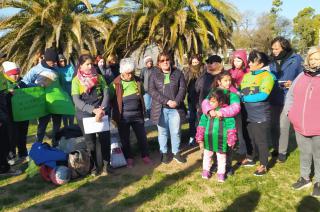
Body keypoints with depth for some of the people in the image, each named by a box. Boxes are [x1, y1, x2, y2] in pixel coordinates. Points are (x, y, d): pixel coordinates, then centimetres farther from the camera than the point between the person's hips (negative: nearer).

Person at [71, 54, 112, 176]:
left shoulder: (99, 78, 7)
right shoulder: (76, 80, 1)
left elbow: (106, 95, 0)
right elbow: (77, 101, -8)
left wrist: (102, 110, -17)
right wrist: (93, 110, -21)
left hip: (102, 113, 1)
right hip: (85, 115, -1)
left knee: (105, 138, 0)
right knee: (90, 141, 6)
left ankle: (106, 164, 16)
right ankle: (95, 165, 22)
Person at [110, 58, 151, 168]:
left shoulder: (138, 81, 1)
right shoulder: (116, 83, -9)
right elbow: (111, 100, -4)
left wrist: (143, 112, 9)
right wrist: (115, 117, -5)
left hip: (137, 115, 3)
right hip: (123, 117, -2)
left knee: (142, 136, 10)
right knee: (125, 138, 10)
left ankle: (145, 156, 28)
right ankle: (129, 158, 27)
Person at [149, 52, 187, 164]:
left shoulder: (178, 73, 6)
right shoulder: (154, 75, 4)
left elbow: (182, 89, -1)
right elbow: (152, 91, -8)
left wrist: (176, 101, -17)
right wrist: (167, 101, -18)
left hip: (176, 108, 0)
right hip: (160, 108, 0)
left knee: (176, 132, 7)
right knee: (162, 132, 10)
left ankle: (176, 153, 23)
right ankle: (164, 153, 25)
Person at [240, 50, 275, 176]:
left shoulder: (267, 76, -12)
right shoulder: (246, 76, 7)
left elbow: (263, 95, -23)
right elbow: (240, 92, 14)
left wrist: (244, 98, -17)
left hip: (261, 115, -6)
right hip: (248, 114, 6)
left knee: (261, 141, 6)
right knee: (250, 139, 20)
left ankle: (263, 165, 21)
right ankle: (250, 159, 38)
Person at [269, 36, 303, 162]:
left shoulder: (296, 59, -6)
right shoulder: (272, 61, 7)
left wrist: (293, 84, -19)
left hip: (287, 100, -4)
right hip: (273, 99, 4)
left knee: (283, 126, 1)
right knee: (274, 125, 11)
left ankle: (282, 151, 18)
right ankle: (276, 148, 28)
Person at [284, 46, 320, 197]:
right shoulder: (302, 76, 6)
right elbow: (291, 95, 16)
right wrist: (289, 111, 5)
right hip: (300, 126, 4)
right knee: (304, 154, 20)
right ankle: (305, 178, 37)